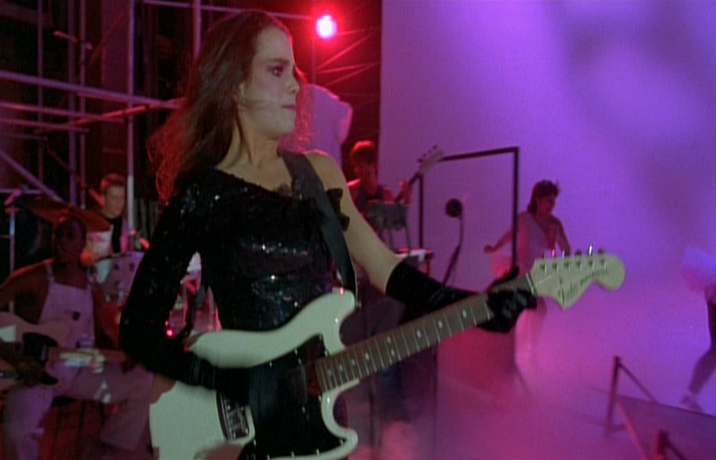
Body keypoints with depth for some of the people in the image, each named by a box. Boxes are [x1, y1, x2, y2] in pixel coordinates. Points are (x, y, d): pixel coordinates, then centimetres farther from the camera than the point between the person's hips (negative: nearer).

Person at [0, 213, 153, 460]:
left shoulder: (91, 288, 6)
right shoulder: (32, 279, -11)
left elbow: (103, 335, 15)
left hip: (79, 371, 6)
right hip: (35, 372, -5)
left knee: (142, 380, -2)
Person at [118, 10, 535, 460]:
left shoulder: (319, 171, 3)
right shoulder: (202, 195, -11)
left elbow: (386, 270, 2)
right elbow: (138, 328, -10)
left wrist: (475, 306, -8)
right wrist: (228, 378, -20)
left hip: (321, 409, 5)